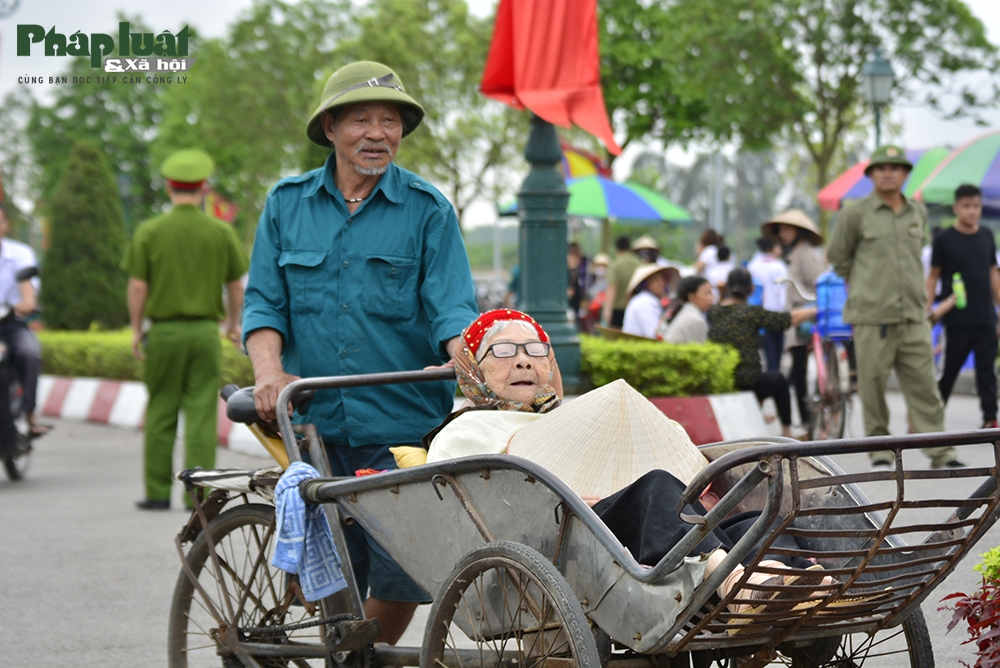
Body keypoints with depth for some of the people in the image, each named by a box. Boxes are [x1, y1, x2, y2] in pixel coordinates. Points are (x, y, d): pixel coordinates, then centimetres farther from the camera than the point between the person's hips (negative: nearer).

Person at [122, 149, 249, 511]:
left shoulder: (149, 231, -4)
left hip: (164, 330, 0)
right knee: (202, 414, 1)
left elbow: (137, 286, -5)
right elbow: (235, 285, 6)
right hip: (205, 331, 0)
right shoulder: (221, 232, -1)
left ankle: (158, 492, 12)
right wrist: (234, 322, 22)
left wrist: (136, 329, 7)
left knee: (160, 414, 9)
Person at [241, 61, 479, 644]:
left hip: (404, 427, -2)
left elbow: (453, 310, -4)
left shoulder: (428, 209, 2)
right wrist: (270, 372, -11)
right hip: (315, 425, 2)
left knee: (401, 578, -5)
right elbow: (264, 303, 8)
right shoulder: (287, 203, 9)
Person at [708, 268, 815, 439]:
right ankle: (786, 431, 35)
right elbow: (792, 319, -5)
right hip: (747, 384, -5)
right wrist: (817, 310, 9)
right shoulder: (751, 312, -12)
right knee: (778, 380, 28)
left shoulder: (713, 312, 0)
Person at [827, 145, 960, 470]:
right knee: (872, 388, 0)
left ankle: (941, 455, 1)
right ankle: (880, 454, 11)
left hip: (913, 317, 3)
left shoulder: (919, 212, 12)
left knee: (924, 385, -1)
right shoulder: (856, 214, -1)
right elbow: (838, 257, 11)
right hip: (871, 318, -3)